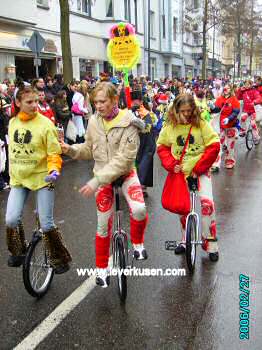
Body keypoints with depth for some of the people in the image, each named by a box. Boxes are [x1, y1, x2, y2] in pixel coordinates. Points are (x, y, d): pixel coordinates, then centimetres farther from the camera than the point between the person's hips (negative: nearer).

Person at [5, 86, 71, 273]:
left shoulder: (45, 124, -13)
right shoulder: (13, 122, 2)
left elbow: (54, 153, -10)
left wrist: (54, 170, -28)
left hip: (42, 178, -4)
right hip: (18, 179, 4)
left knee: (46, 224, -1)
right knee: (11, 220, -7)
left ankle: (60, 259, 22)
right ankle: (18, 252, 23)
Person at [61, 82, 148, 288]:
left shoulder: (128, 123, -18)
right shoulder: (94, 121, -4)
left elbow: (123, 159, -25)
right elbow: (89, 150, 8)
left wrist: (96, 181, -29)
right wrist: (71, 149, -13)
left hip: (125, 174, -3)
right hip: (102, 178, 3)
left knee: (139, 209, -30)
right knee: (103, 226, 8)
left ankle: (138, 244, 1)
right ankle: (102, 267, 28)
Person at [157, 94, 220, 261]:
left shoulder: (202, 124, -9)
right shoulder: (170, 126, -3)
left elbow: (214, 146, -10)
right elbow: (162, 147, 5)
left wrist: (199, 168, -14)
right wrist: (171, 164, -10)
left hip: (200, 170, -3)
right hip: (180, 172, 3)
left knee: (207, 201, -18)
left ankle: (210, 241, -1)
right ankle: (186, 239, 30)